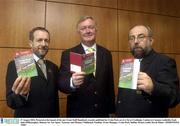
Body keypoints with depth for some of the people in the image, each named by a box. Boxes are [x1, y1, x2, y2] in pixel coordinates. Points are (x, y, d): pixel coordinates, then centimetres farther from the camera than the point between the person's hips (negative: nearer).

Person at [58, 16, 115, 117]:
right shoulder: (68, 54, -7)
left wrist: (111, 110, 8)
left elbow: (110, 84, 5)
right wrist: (72, 82, -36)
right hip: (78, 112, -2)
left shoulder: (106, 54, 1)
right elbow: (61, 83, -14)